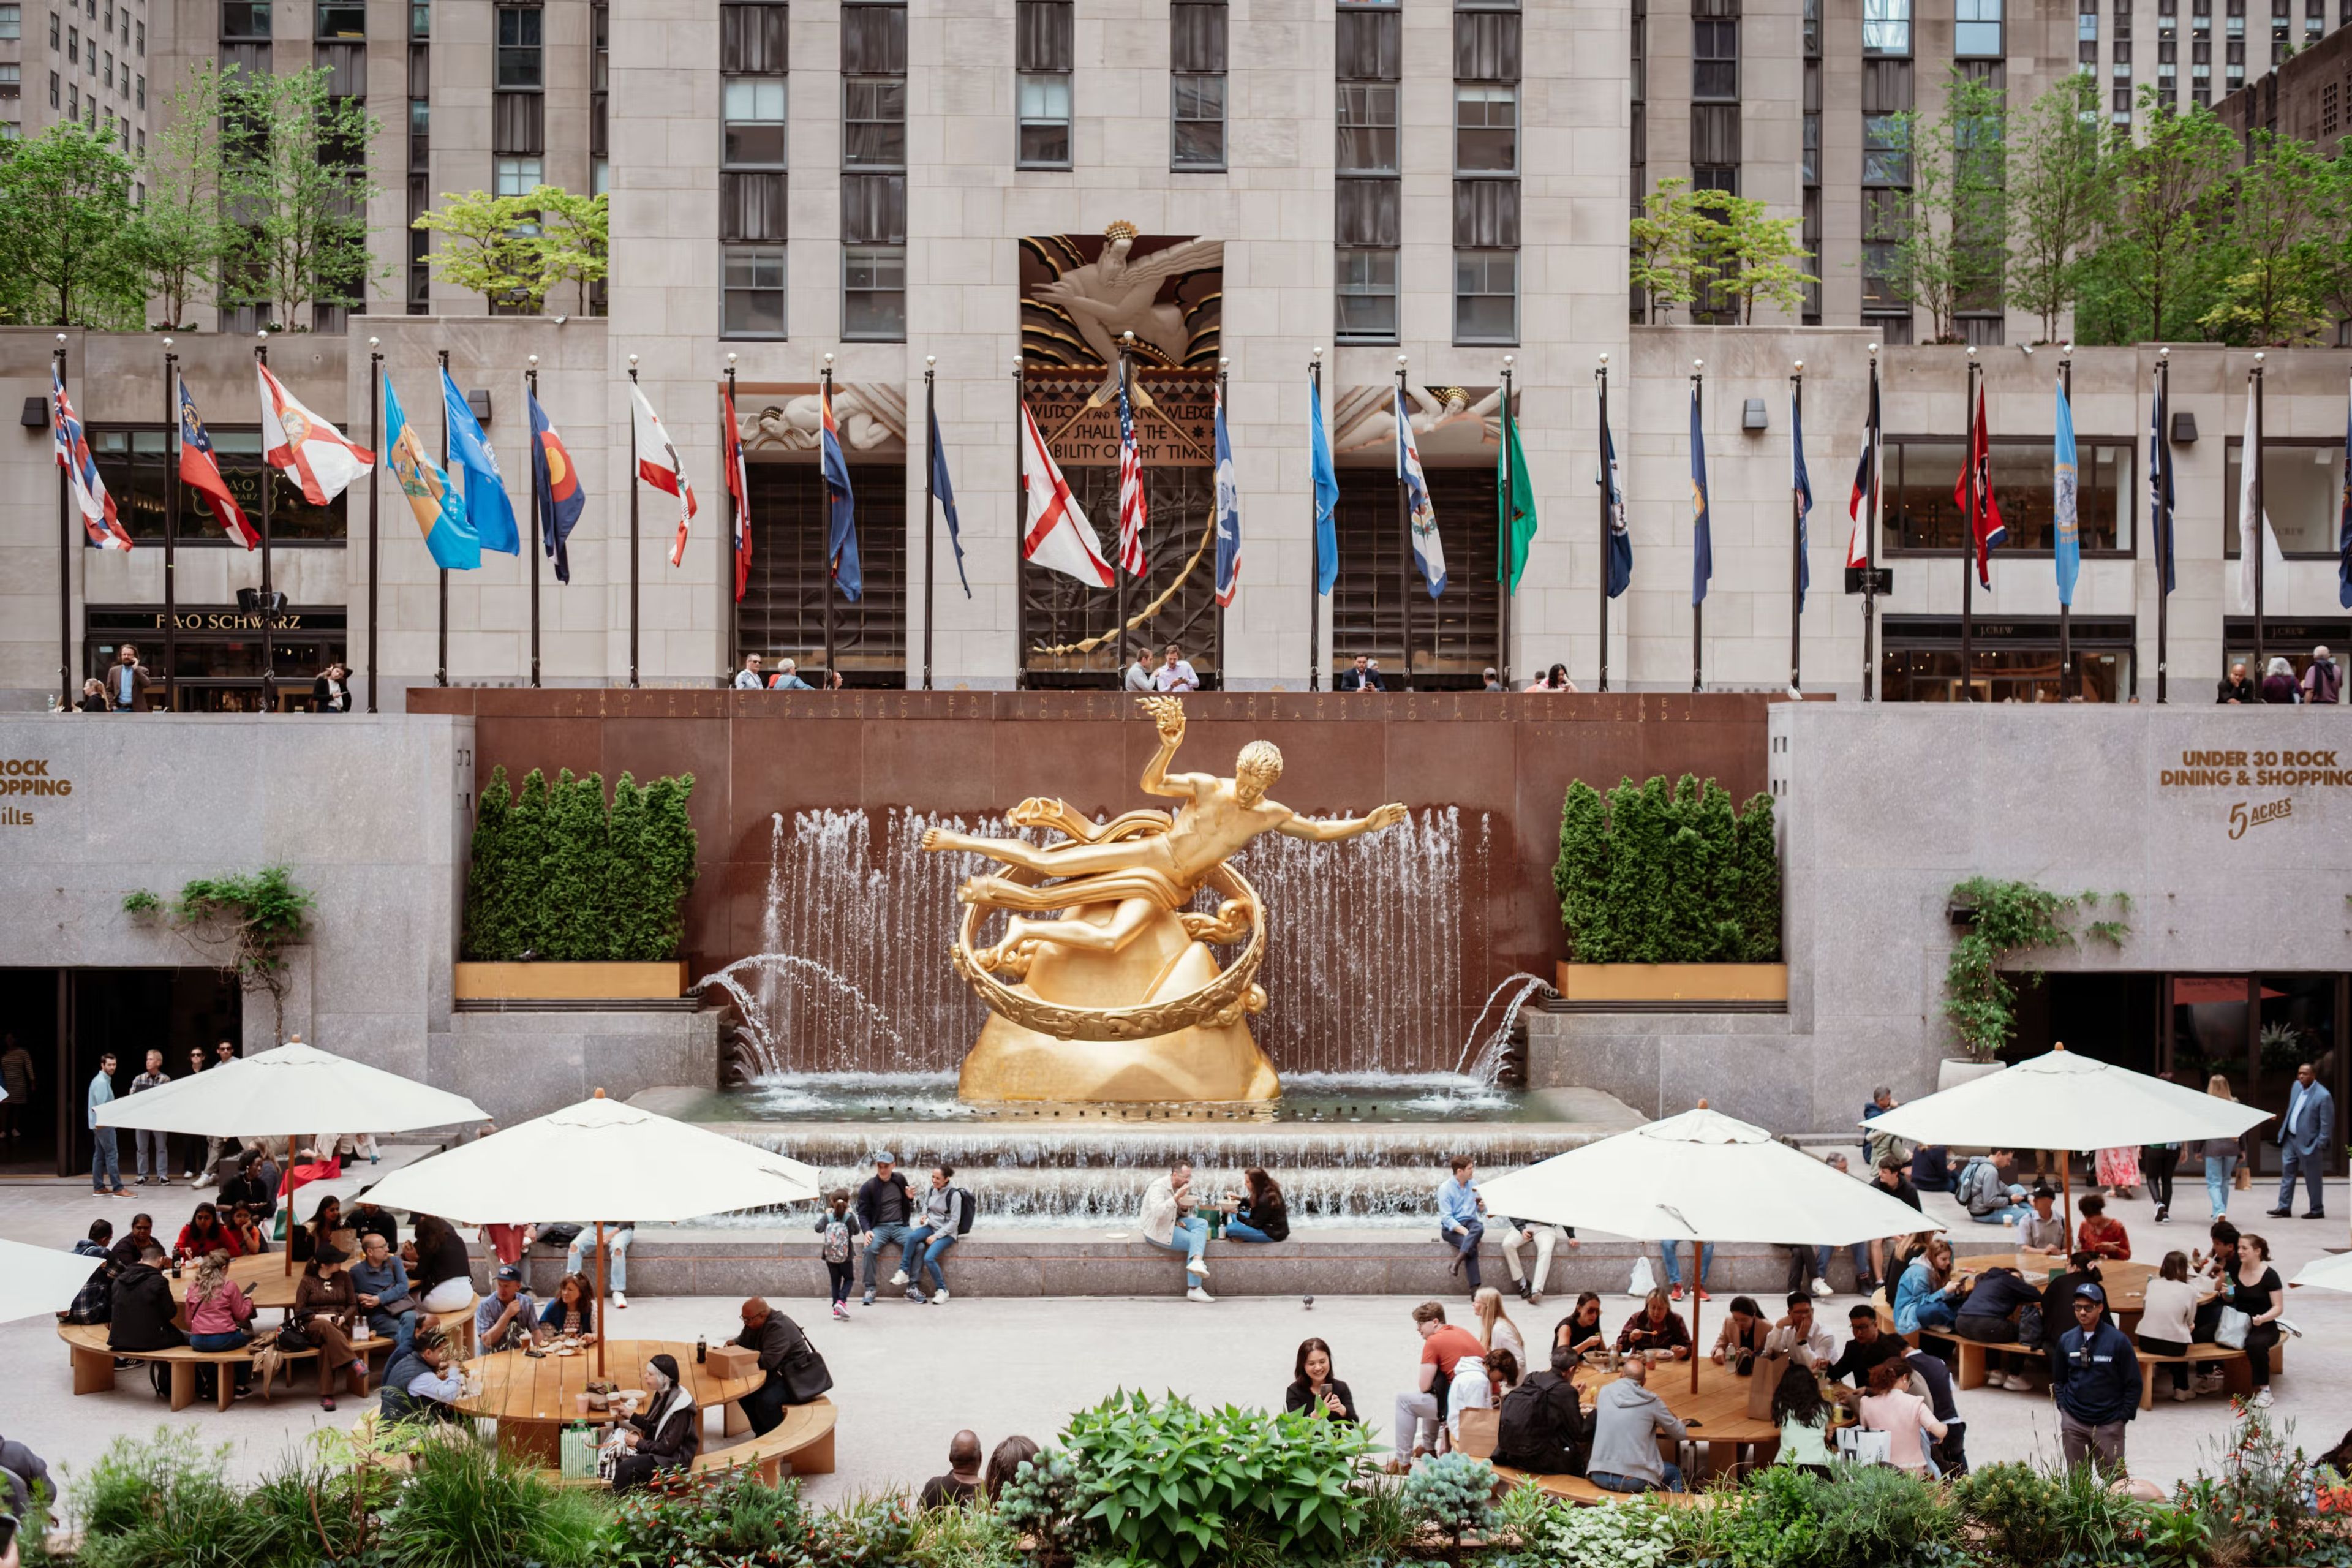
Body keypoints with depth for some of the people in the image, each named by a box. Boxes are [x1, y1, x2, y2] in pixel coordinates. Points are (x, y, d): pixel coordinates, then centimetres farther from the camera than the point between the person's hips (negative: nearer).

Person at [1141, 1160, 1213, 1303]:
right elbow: (1158, 1212, -33)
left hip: (1174, 1223, 8)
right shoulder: (1159, 1186, -17)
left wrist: (1185, 1208, -5)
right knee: (1194, 1241, -20)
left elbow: (1183, 1214, 20)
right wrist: (1177, 1197, -36)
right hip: (1158, 1231, -8)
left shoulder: (1182, 1188, 9)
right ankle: (1194, 1289, -21)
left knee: (1202, 1223, -15)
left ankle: (1196, 1262, -36)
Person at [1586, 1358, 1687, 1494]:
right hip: (1634, 1481, -3)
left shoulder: (1604, 1392, 5)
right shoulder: (1651, 1401, -4)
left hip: (1599, 1476, 3)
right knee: (1674, 1473, 26)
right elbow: (1680, 1434, 6)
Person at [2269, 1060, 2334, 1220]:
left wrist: (2320, 1146, -16)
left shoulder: (2323, 1096, -19)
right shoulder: (2296, 1086, 4)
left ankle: (2317, 1210, 17)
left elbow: (2327, 1123, -16)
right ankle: (2284, 1207, 17)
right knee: (2287, 1173, 11)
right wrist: (2283, 1131, 16)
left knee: (2312, 1178, 4)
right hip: (2290, 1138, 7)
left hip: (2308, 1143, -7)